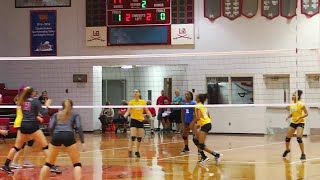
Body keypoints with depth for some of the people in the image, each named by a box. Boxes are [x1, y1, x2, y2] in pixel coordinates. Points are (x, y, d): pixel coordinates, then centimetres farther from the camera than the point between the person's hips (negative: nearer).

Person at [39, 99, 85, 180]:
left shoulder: (56, 114, 26)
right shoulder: (75, 115, 21)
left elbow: (51, 127, 9)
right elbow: (79, 127, 4)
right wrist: (82, 142, 2)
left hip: (56, 136, 2)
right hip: (68, 136, -2)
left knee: (49, 163, 15)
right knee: (76, 163, 7)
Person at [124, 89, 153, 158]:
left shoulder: (143, 102, 3)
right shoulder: (131, 102, -1)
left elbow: (147, 111, 6)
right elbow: (128, 111, -7)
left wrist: (151, 117, -10)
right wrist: (125, 115, -27)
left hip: (141, 121, 2)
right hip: (134, 120, -2)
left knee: (139, 138, 3)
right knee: (133, 136, -14)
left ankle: (137, 151, 17)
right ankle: (130, 151, -3)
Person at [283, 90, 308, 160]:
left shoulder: (301, 104, -14)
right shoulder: (291, 105, 4)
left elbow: (306, 113, -14)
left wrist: (299, 117, -28)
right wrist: (289, 117, -2)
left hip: (300, 122, -6)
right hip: (293, 122, 6)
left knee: (299, 138, -21)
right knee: (287, 138, 10)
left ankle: (303, 154, -11)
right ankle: (287, 150, 38)